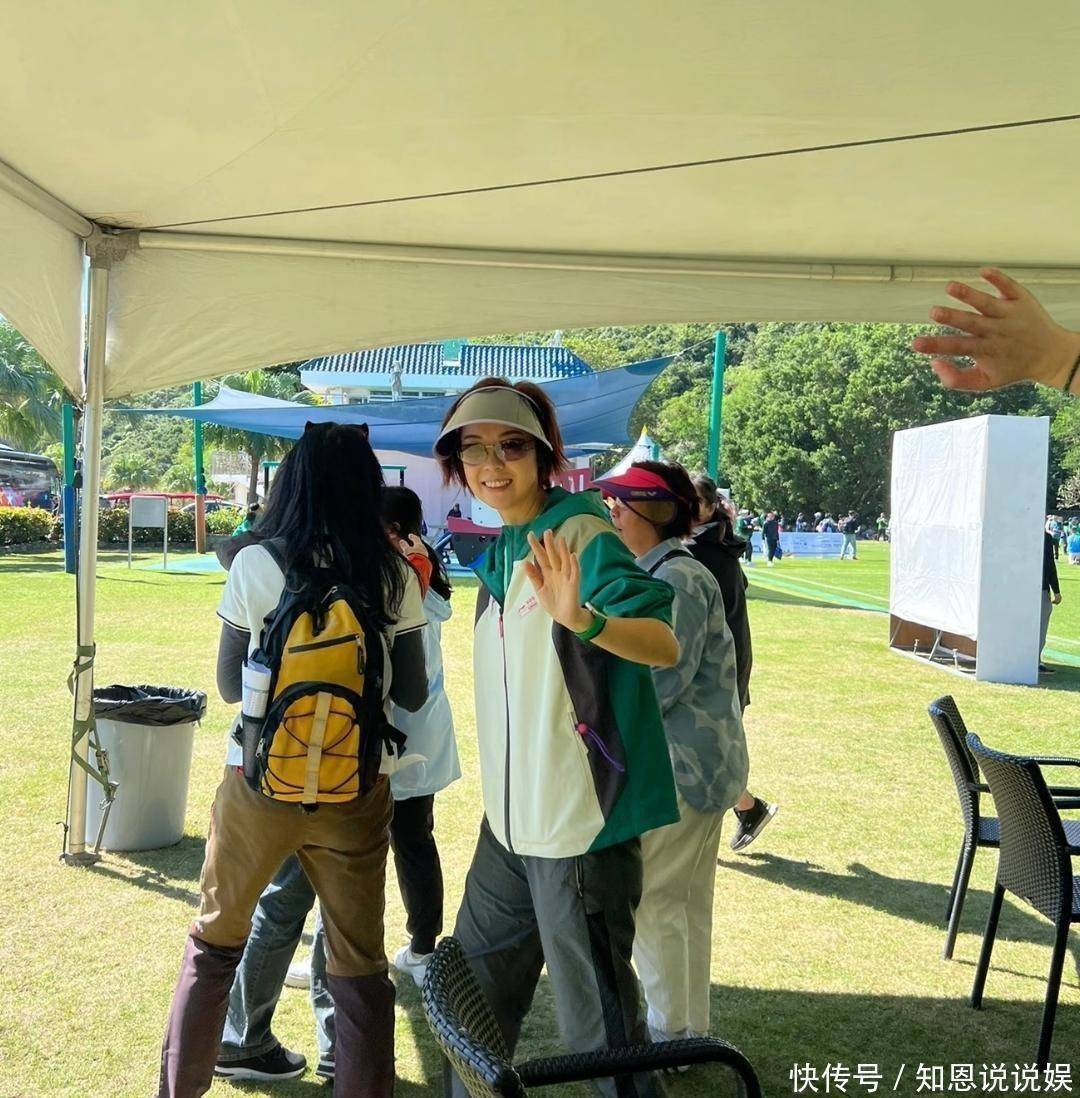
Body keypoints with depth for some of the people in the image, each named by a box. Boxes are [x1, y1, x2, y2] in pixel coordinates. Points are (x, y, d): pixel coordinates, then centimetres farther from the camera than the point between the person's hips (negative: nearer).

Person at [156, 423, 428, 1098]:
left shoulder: (255, 565, -7)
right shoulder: (395, 576, -5)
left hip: (259, 782, 0)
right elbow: (412, 694, -1)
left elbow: (229, 684, 1)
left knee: (214, 940, 20)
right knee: (359, 965, 12)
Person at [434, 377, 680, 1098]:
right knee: (474, 993, 21)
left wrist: (581, 618, -43)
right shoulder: (500, 555, 11)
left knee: (596, 1020, 0)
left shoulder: (580, 533, -14)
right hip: (511, 819, 9)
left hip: (580, 819, -8)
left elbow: (665, 646, -25)